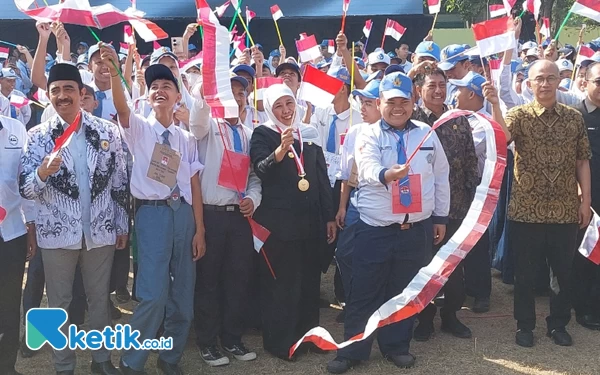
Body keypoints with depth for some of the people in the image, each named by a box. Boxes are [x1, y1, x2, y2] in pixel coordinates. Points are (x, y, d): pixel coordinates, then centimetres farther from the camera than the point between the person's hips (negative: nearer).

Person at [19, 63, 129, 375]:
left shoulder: (107, 131, 0)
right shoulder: (38, 135, -3)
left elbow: (120, 181, 5)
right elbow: (25, 189, -7)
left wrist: (122, 224, 5)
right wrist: (42, 173, -28)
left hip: (100, 231, 1)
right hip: (57, 232, -1)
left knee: (100, 298, 14)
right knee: (59, 303, 11)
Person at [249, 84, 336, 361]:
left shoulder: (309, 134, 11)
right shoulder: (263, 134, -2)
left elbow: (323, 179, 13)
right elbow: (261, 169, -20)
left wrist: (329, 216, 11)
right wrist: (281, 148, -37)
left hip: (311, 220, 5)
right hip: (278, 222, -5)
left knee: (309, 281, 12)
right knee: (279, 283, 1)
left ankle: (307, 336, 26)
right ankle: (279, 342, 12)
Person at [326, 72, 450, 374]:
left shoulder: (427, 134, 6)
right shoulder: (368, 135, -3)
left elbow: (441, 177, 13)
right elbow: (369, 169, -22)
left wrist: (441, 217, 13)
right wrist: (387, 174, -44)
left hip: (417, 229, 3)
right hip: (375, 229, -2)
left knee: (404, 291, 13)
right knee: (364, 292, 3)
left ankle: (396, 346, 28)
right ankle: (352, 350, 15)